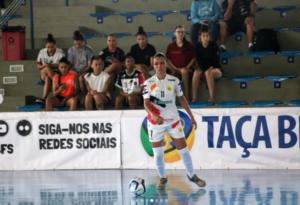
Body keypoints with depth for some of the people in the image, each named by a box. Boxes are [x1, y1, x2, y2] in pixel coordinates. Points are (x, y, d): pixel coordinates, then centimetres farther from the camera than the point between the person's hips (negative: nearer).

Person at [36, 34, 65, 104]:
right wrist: (44, 66, -17)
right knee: (47, 68, -35)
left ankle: (44, 98, -48)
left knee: (48, 78, -38)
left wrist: (52, 65, -21)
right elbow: (38, 67, 8)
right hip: (43, 75, 3)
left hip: (57, 73, -3)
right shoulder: (42, 52, 5)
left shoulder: (60, 52, -2)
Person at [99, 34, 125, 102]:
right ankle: (111, 99, -36)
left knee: (115, 65, -35)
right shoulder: (104, 52, 5)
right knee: (110, 75, -37)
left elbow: (124, 65, 2)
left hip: (118, 73, 0)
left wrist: (117, 62, -19)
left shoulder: (120, 52, 3)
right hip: (108, 72, 0)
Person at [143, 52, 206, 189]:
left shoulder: (174, 81, -2)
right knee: (158, 153, 2)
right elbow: (146, 103, -11)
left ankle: (191, 175, 21)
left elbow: (181, 98, 8)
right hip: (155, 122, -1)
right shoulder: (149, 83, -6)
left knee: (183, 149, 2)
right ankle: (162, 178, 22)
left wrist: (191, 116, 7)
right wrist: (154, 116, -30)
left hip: (173, 120, 1)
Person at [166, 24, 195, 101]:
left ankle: (187, 95, -34)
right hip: (175, 69, 1)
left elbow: (193, 58, 4)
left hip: (187, 69, -1)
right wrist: (175, 68, -7)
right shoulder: (171, 46, 8)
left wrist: (187, 67, -9)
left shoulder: (189, 45, 5)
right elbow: (168, 60, 8)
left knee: (184, 71, -37)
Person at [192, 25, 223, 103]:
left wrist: (209, 69, -19)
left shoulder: (214, 45, -7)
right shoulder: (198, 46, 0)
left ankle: (211, 97, -41)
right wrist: (205, 70, -19)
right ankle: (194, 97, -34)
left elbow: (216, 60, -10)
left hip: (216, 69, -3)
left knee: (208, 73, -37)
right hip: (203, 69, 3)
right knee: (196, 72, -31)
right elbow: (199, 61, -5)